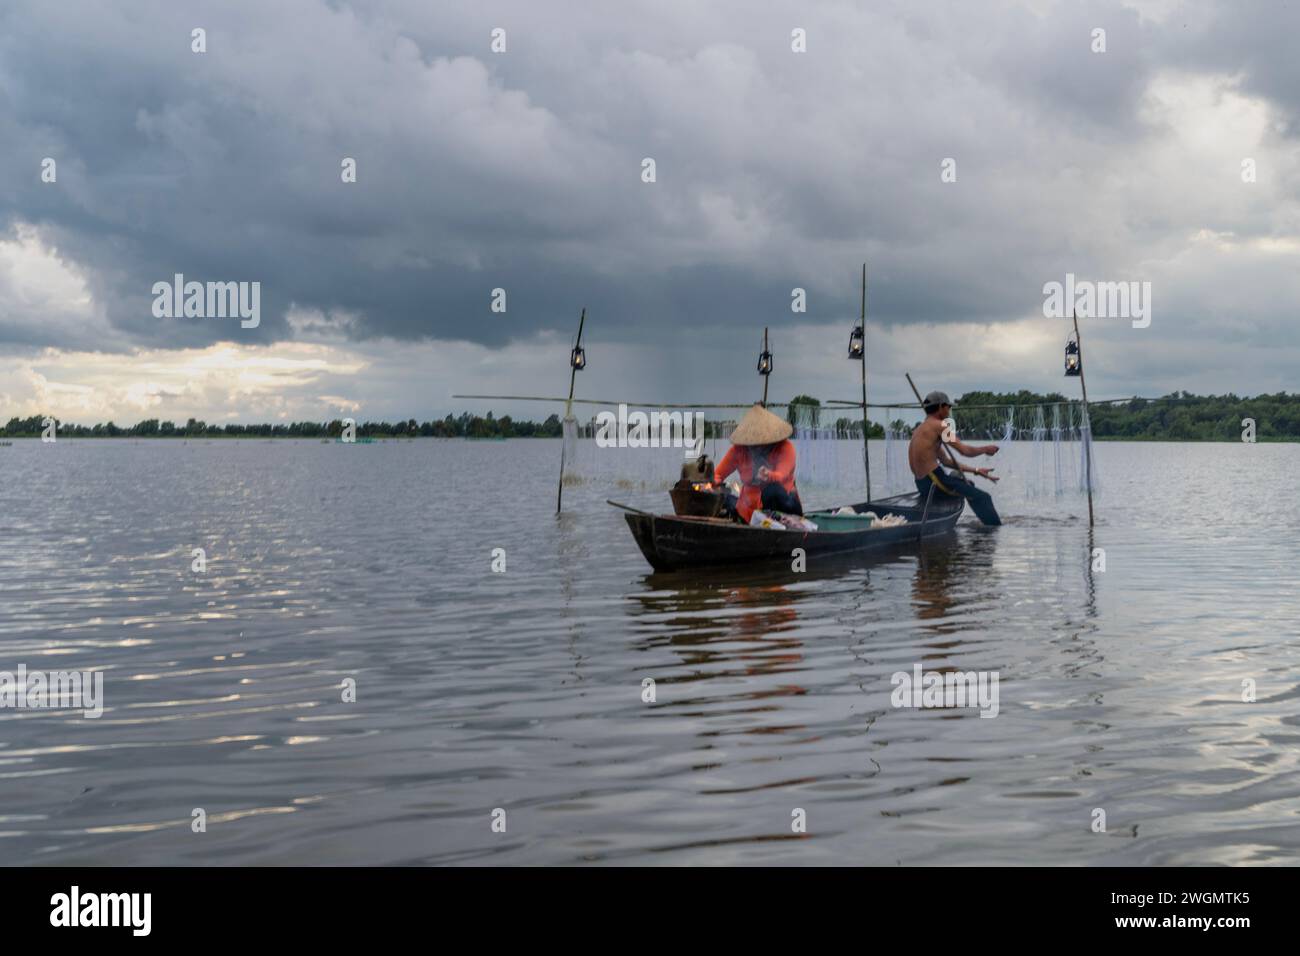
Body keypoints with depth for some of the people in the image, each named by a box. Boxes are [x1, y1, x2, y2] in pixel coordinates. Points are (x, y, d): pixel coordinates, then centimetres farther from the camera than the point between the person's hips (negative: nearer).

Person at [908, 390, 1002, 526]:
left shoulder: (921, 428, 18)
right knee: (983, 498, -5)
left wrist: (975, 470, 18)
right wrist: (985, 449, 4)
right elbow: (965, 451, -16)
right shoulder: (939, 425, -11)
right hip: (934, 482, -10)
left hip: (921, 484, 10)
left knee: (968, 484, 33)